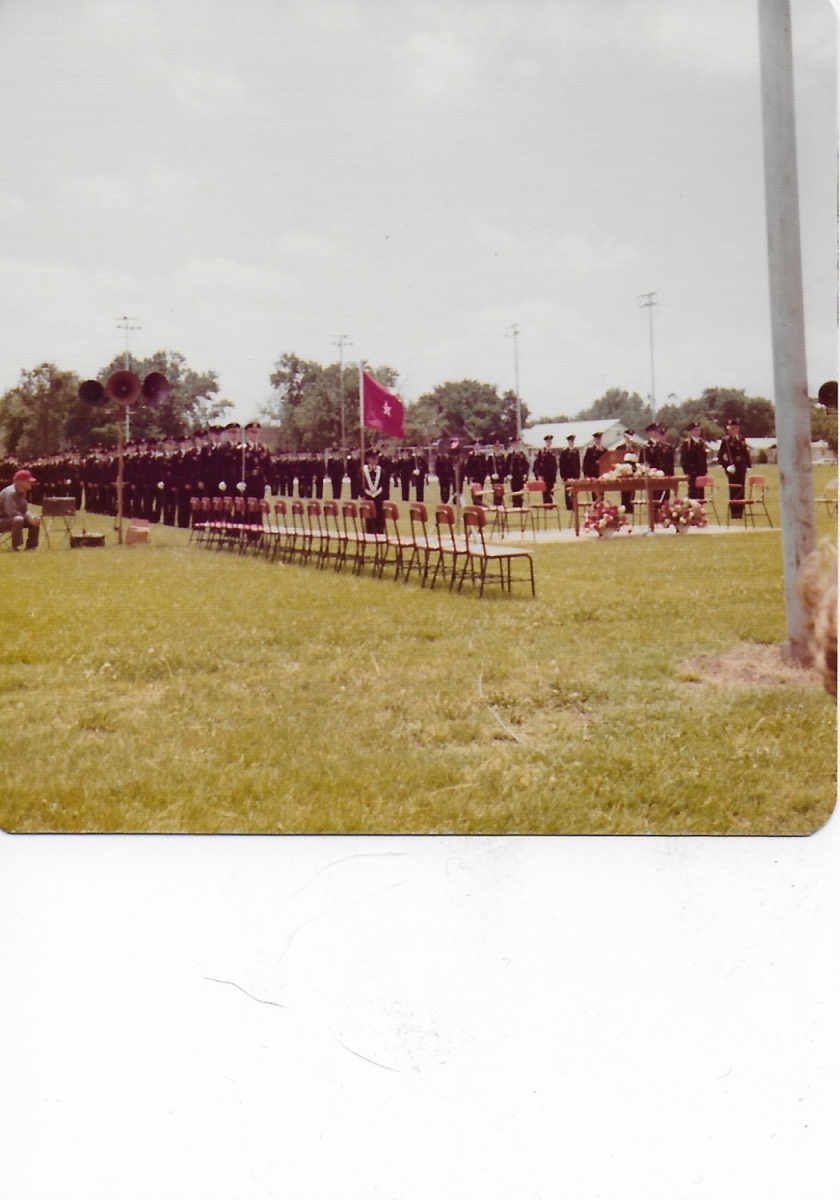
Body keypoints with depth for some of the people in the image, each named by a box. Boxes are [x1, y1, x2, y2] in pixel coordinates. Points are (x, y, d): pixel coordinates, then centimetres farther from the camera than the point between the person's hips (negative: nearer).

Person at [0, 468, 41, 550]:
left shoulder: (23, 492, 5)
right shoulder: (10, 492, -23)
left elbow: (24, 510, 8)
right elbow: (11, 512, -31)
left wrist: (32, 517, -13)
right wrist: (29, 518, -30)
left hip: (10, 519, 9)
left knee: (35, 521, 2)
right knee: (18, 519, -37)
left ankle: (31, 546, 7)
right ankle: (15, 547, -27)